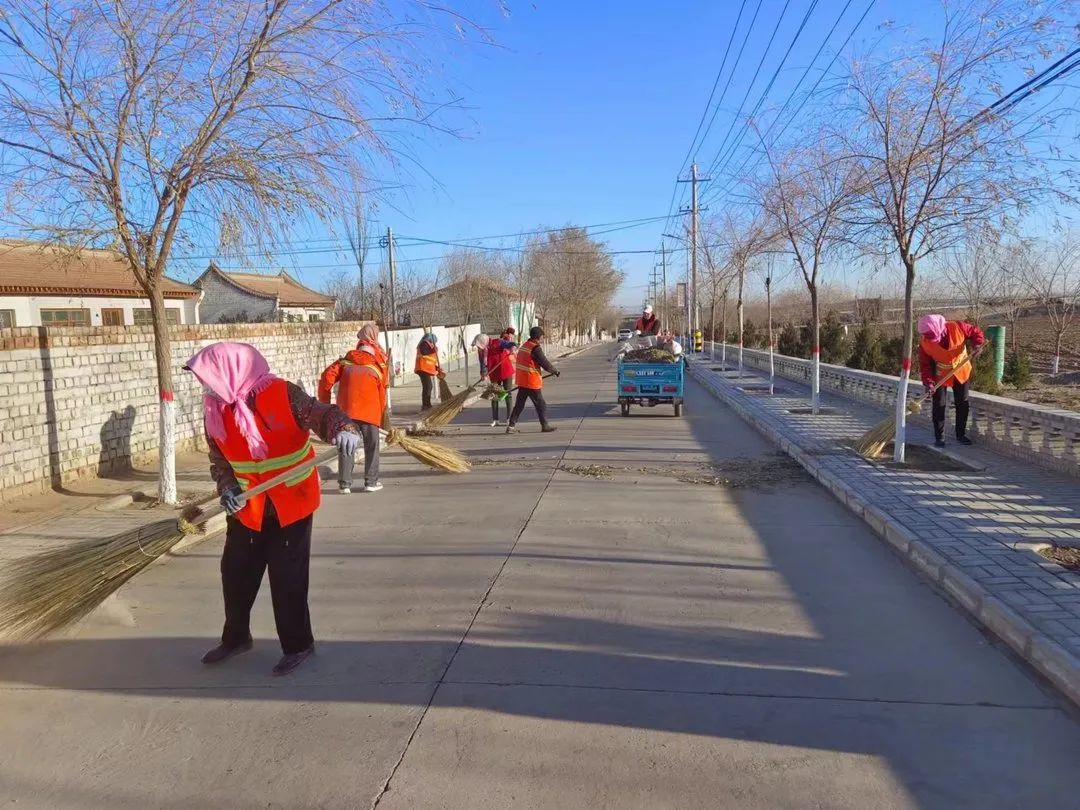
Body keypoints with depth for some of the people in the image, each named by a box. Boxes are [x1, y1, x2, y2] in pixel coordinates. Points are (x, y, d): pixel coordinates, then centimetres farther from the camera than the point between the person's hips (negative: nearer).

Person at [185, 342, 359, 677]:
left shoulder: (282, 394, -19)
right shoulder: (215, 410, -2)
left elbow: (322, 414, -22)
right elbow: (219, 457, 6)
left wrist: (343, 429, -45)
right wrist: (228, 486, -13)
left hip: (291, 502, -5)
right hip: (246, 506, 6)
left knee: (288, 577, 1)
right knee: (236, 572, 16)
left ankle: (298, 645, 20)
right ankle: (236, 637, 39)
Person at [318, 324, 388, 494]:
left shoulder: (346, 361, 14)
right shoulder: (379, 365, 10)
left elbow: (327, 376, 3)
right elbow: (382, 392, 7)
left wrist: (323, 401, 11)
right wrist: (381, 413, 17)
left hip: (346, 409, 2)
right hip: (369, 409, -1)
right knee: (371, 445, 11)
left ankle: (344, 483, 7)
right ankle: (371, 481, 12)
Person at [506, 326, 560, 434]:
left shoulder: (523, 346, 12)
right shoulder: (535, 348, -16)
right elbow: (545, 363, -15)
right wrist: (555, 371, 1)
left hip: (521, 380, 8)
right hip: (532, 382, -8)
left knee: (519, 404, 12)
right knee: (541, 405, 6)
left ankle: (511, 426, 9)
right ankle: (544, 426, 14)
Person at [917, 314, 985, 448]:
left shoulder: (957, 327, -25)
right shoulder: (925, 343, -24)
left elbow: (975, 331, -8)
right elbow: (925, 365, -16)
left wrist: (978, 343, -27)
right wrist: (928, 382, -26)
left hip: (962, 371, 1)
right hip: (940, 375, -1)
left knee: (962, 404, 10)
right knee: (939, 405, -1)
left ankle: (961, 434, 24)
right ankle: (939, 437, 10)